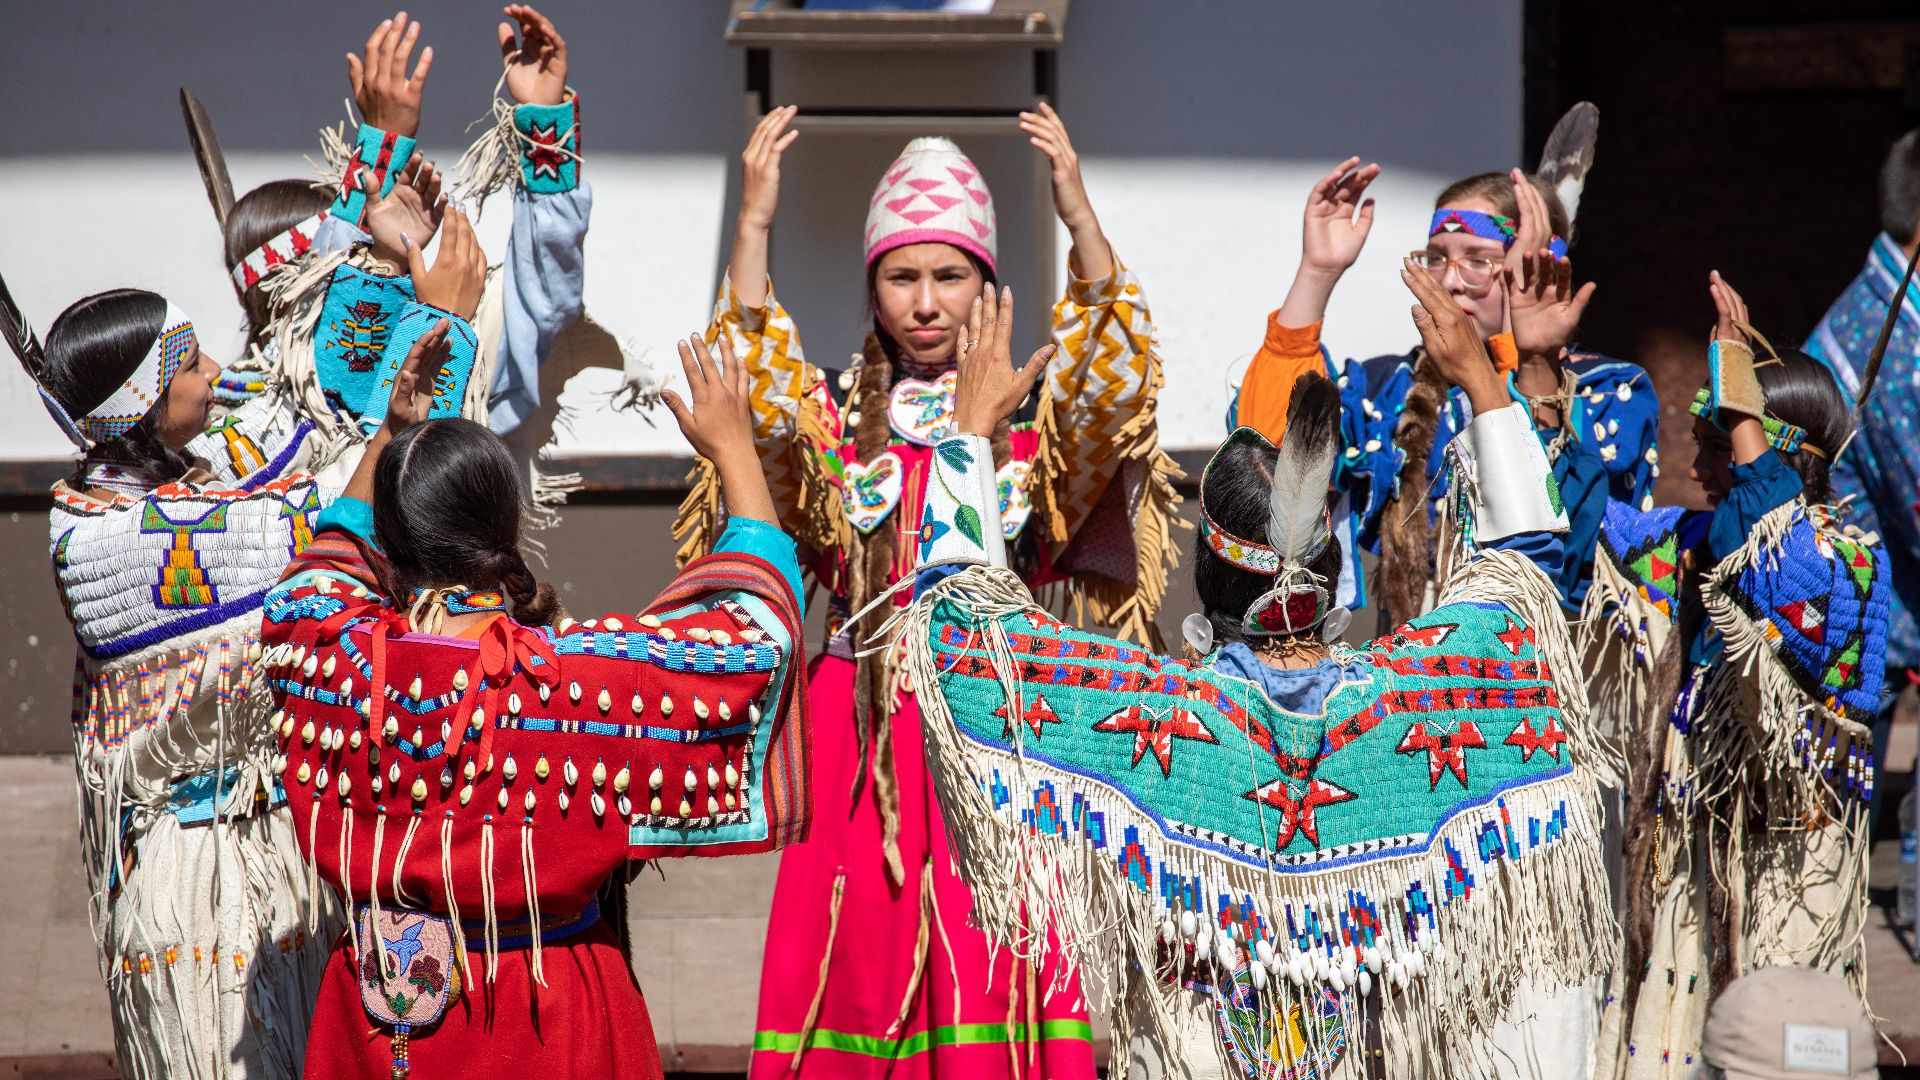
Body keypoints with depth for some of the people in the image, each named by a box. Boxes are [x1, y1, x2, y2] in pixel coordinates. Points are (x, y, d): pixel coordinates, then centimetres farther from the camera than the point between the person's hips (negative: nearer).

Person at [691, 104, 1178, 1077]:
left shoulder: (1033, 419, 7)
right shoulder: (836, 420, 8)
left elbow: (1112, 379, -11)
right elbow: (755, 392, -10)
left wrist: (1078, 214, -20)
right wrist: (755, 222, -17)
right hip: (865, 730, 1)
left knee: (998, 953, -6)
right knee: (860, 961, -3)